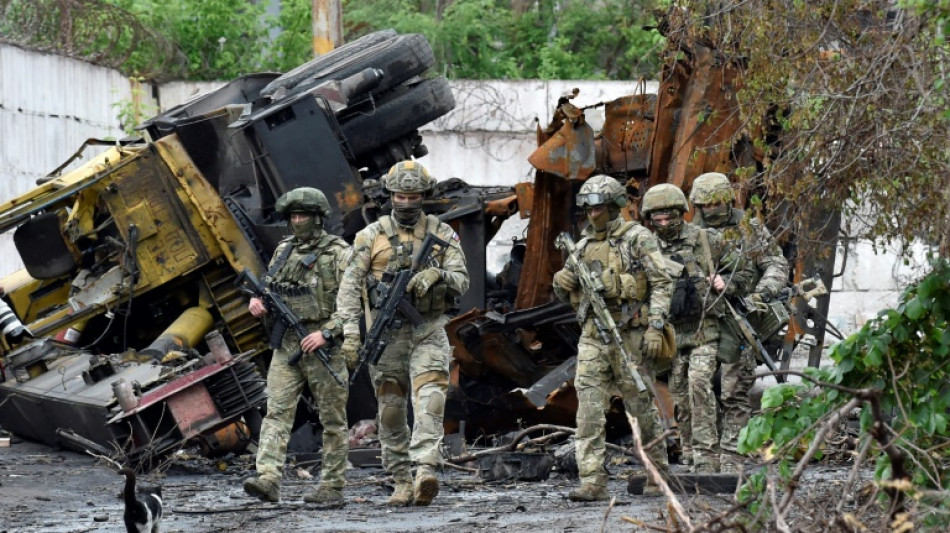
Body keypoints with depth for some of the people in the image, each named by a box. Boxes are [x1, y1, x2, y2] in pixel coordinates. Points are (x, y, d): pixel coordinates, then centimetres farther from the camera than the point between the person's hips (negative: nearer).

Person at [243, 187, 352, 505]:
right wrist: (257, 302, 2)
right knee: (277, 411, -8)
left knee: (332, 418, 2)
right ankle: (268, 480, -17)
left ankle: (332, 487, 7)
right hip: (286, 344, 5)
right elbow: (269, 288, 25)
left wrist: (326, 333, -19)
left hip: (324, 345, -5)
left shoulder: (338, 253, -4)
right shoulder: (283, 251, 14)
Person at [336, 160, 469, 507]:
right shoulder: (371, 236, 2)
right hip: (387, 332, 1)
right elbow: (350, 285, -2)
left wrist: (437, 274, -23)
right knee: (391, 410, 4)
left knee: (430, 399, -19)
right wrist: (350, 330, -14)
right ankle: (402, 483, 13)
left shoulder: (442, 234, 5)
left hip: (428, 331, -1)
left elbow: (462, 281, 0)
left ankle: (426, 473, -30)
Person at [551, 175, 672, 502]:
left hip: (630, 336, -4)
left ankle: (659, 472, 22)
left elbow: (662, 284, -6)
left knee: (641, 407, 5)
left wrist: (655, 327, -15)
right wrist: (562, 284, -2)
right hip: (592, 336, 4)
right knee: (589, 409, -8)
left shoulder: (638, 239, -1)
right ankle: (593, 482, -13)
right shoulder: (583, 246, 15)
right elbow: (573, 297, 22)